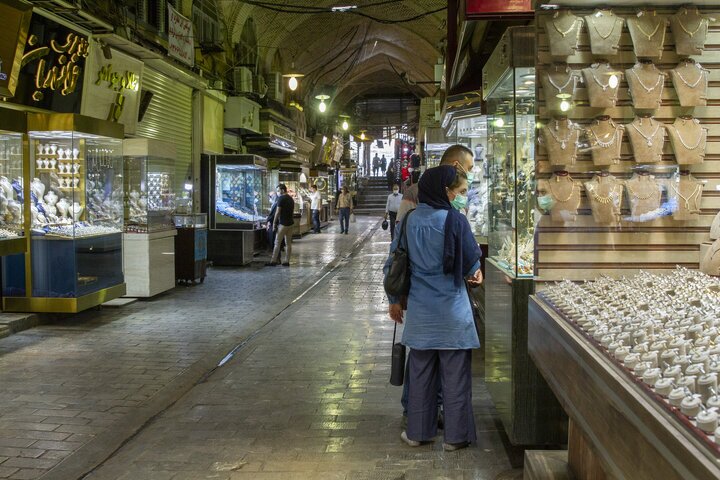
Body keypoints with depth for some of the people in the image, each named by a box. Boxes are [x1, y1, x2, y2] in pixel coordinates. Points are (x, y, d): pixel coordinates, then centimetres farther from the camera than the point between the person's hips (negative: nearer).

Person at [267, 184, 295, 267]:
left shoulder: (281, 198, -11)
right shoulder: (291, 199, 12)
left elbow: (278, 212, -13)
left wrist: (274, 223, -5)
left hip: (283, 224, -7)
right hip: (291, 223, 7)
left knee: (277, 243, -2)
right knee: (288, 243, 8)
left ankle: (273, 261, -1)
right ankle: (287, 261, 8)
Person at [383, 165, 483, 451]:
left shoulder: (408, 221, 1)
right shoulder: (455, 220, -12)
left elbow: (393, 263, 6)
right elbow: (472, 264, -7)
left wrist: (394, 300, 17)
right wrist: (473, 274, 17)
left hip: (419, 309, 4)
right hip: (451, 309, -4)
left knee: (420, 371, 14)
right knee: (455, 373, 6)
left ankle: (417, 432, 22)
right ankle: (456, 436, 13)